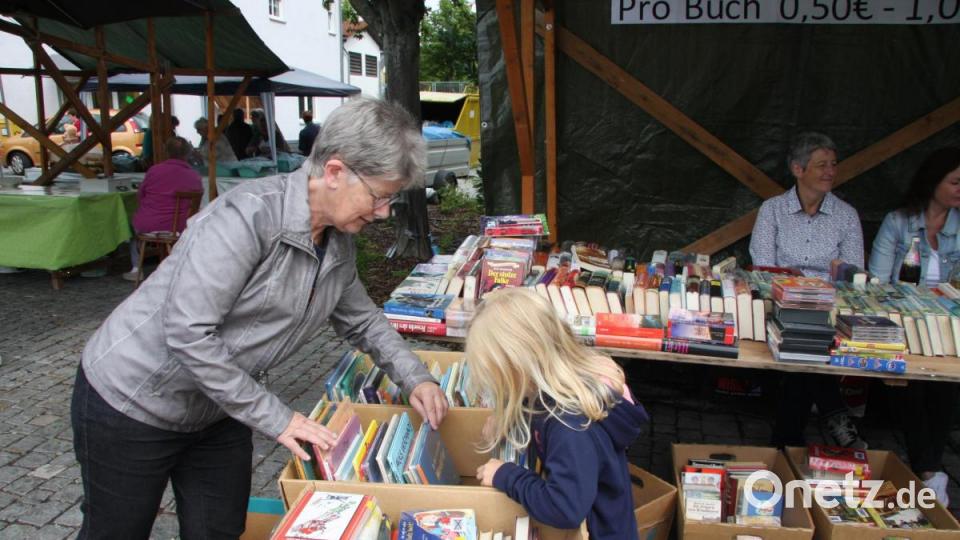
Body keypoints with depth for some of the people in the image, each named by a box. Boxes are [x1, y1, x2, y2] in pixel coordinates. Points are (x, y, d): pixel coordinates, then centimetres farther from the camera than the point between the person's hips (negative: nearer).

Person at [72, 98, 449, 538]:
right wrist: (275, 418, -26)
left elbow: (363, 320, 13)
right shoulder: (246, 216, -30)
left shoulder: (339, 245, -4)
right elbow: (188, 333, -32)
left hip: (215, 414, 7)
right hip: (130, 402, -6)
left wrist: (415, 379, 0)